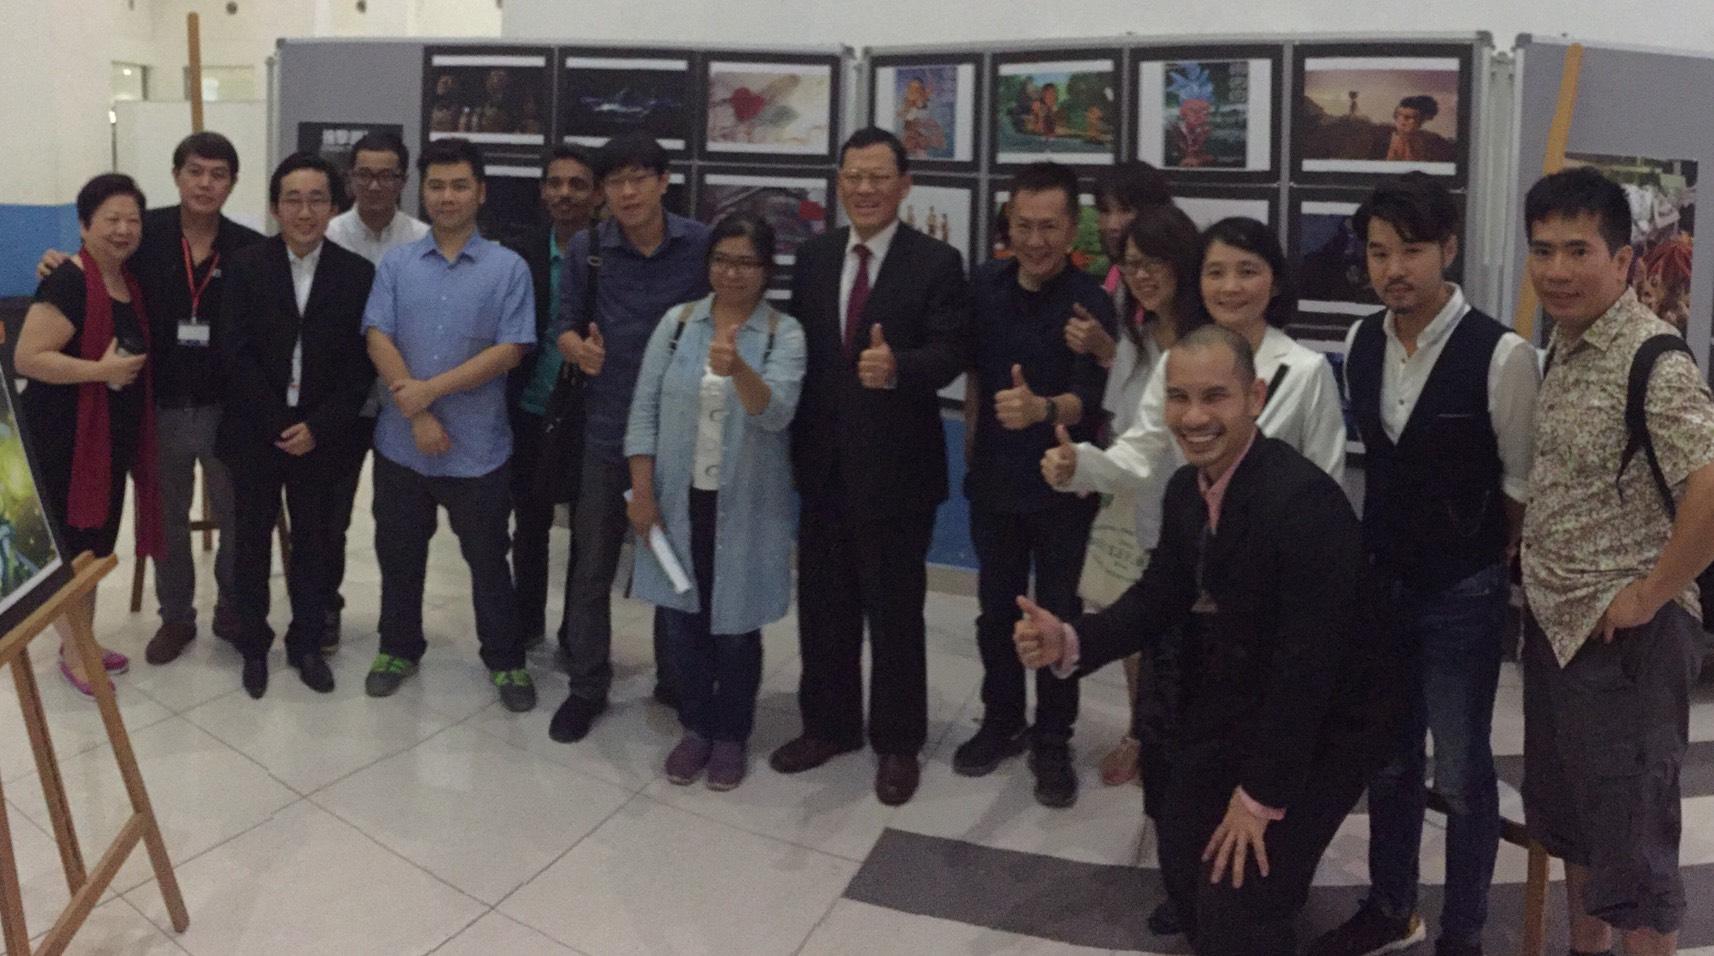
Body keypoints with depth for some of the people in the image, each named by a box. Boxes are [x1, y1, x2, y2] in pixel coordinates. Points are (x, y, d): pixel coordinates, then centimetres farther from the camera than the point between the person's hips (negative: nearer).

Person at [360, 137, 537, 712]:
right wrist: (417, 416, -14)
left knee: (488, 559, 9)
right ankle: (399, 648, 34)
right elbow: (377, 341, -5)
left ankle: (506, 660, 25)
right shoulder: (395, 265, 2)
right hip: (401, 442, 2)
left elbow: (510, 350, -11)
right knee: (398, 554, 15)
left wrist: (431, 389, -15)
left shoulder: (509, 268, -4)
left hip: (478, 447, -2)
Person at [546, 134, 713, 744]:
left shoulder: (700, 245, -6)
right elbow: (565, 326, 1)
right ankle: (587, 687, 23)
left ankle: (676, 681, 30)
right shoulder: (585, 249, -3)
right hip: (607, 429, 1)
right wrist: (579, 348, -20)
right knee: (593, 568, 8)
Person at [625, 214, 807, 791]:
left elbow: (776, 414, -22)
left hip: (744, 508, -2)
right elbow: (644, 410, 1)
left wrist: (737, 369, -41)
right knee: (684, 621, 12)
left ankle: (731, 736, 26)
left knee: (735, 626, 7)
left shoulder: (784, 334, -7)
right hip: (680, 501, 3)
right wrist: (642, 493, -4)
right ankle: (696, 728, 30)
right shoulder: (677, 322, 0)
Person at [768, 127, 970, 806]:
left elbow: (950, 353, -18)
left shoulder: (936, 263, -7)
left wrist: (898, 366, -38)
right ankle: (828, 725, 32)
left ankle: (897, 742, 22)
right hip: (822, 460, 5)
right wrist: (793, 442, 3)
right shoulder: (813, 257, 7)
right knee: (823, 602, 15)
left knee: (895, 608, 7)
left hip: (895, 464, -4)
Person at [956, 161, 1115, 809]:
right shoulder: (985, 285, -1)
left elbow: (1087, 395, -29)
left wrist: (1042, 409, -49)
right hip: (994, 480, 4)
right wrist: (973, 441, 11)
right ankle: (1002, 723, 32)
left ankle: (1052, 743, 22)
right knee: (996, 610, 15)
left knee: (1056, 616, 7)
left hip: (1061, 486, -4)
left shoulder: (1089, 301, -16)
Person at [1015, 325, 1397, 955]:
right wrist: (1071, 643, -17)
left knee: (1237, 905, -8)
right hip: (1230, 705, 8)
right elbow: (1161, 597, 3)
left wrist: (1261, 796, -22)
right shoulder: (1187, 488, -4)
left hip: (1323, 724, -7)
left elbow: (1308, 660, -29)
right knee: (1183, 864, 18)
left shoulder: (1304, 499, -29)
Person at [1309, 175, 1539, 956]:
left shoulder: (1500, 355, -20)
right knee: (1386, 758, 18)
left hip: (1462, 596, -5)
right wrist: (1373, 559, 13)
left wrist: (1486, 564, 2)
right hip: (1381, 583, 5)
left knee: (1460, 773, 8)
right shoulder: (1360, 343, -2)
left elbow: (1523, 485, -9)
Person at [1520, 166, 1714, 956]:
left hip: (1622, 635, -9)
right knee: (1567, 812, 22)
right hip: (1553, 621, 9)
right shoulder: (1564, 344, 6)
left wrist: (1650, 594, -21)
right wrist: (1535, 561, 10)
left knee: (1630, 834, 5)